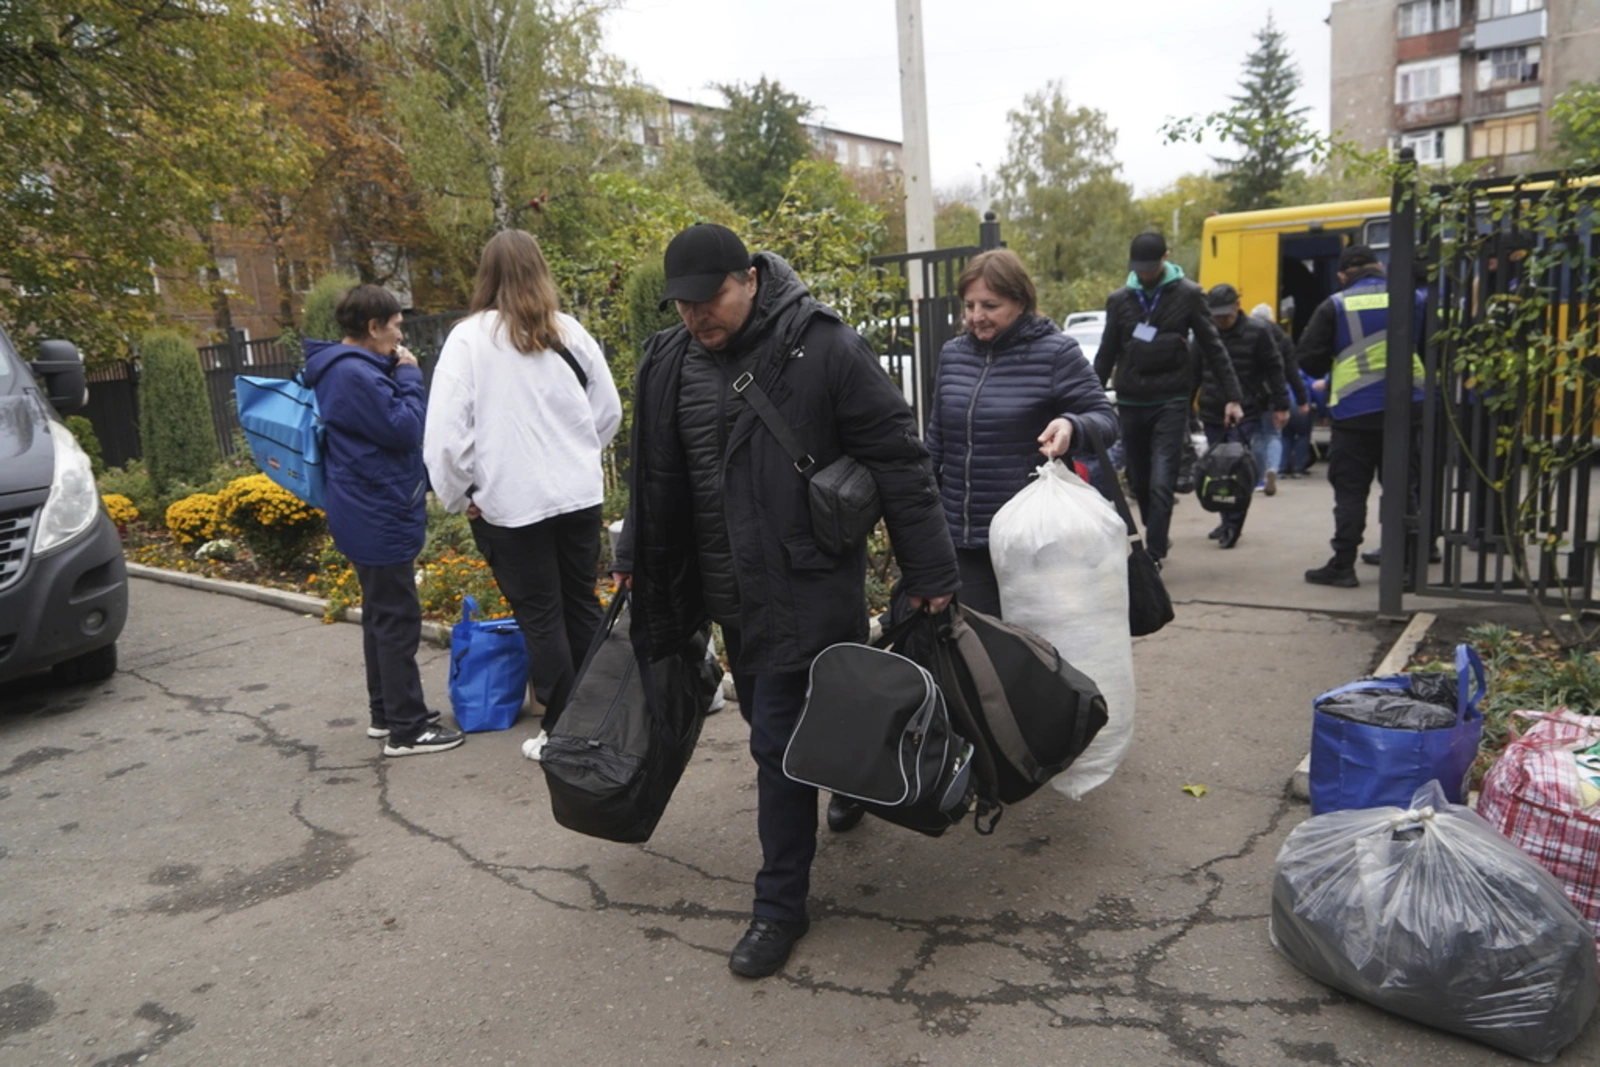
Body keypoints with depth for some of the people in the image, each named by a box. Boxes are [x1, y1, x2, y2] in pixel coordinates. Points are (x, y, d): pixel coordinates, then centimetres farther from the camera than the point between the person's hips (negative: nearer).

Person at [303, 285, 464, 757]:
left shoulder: (349, 369, 12)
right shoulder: (355, 374, -21)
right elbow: (406, 430, -20)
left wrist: (395, 377, 8)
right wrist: (408, 377, -11)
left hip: (370, 515, 11)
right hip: (381, 518, -11)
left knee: (381, 615, 18)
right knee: (398, 620, -4)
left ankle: (385, 712, 29)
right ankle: (406, 729, 4)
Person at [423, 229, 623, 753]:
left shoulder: (469, 337, -9)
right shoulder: (569, 332, 1)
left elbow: (445, 432, -13)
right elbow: (609, 410, 9)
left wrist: (460, 495, 0)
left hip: (510, 503, -4)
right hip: (579, 493, 4)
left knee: (540, 617, 6)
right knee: (582, 605, 16)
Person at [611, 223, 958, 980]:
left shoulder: (822, 347, -15)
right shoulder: (669, 361, 4)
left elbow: (898, 458, -12)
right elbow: (656, 473, 17)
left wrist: (929, 571, -11)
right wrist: (635, 558, 22)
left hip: (805, 585, -6)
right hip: (726, 589, 7)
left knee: (778, 740, -3)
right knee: (773, 723, 19)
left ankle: (780, 904, 14)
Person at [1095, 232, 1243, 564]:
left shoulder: (1188, 295, 0)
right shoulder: (1119, 300, 8)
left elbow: (1213, 348, 2)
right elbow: (1105, 356, 13)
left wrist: (1232, 396, -2)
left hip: (1171, 402, -3)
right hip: (1130, 403, 3)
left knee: (1161, 483, -12)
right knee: (1139, 482, 10)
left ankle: (1153, 556, -10)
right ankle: (1157, 541, 29)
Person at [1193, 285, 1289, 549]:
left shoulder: (1256, 332, -2)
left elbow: (1274, 370, 1)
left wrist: (1280, 405, -2)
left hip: (1247, 414, -4)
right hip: (1213, 415, 4)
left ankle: (1234, 523, -7)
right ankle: (1227, 521, 20)